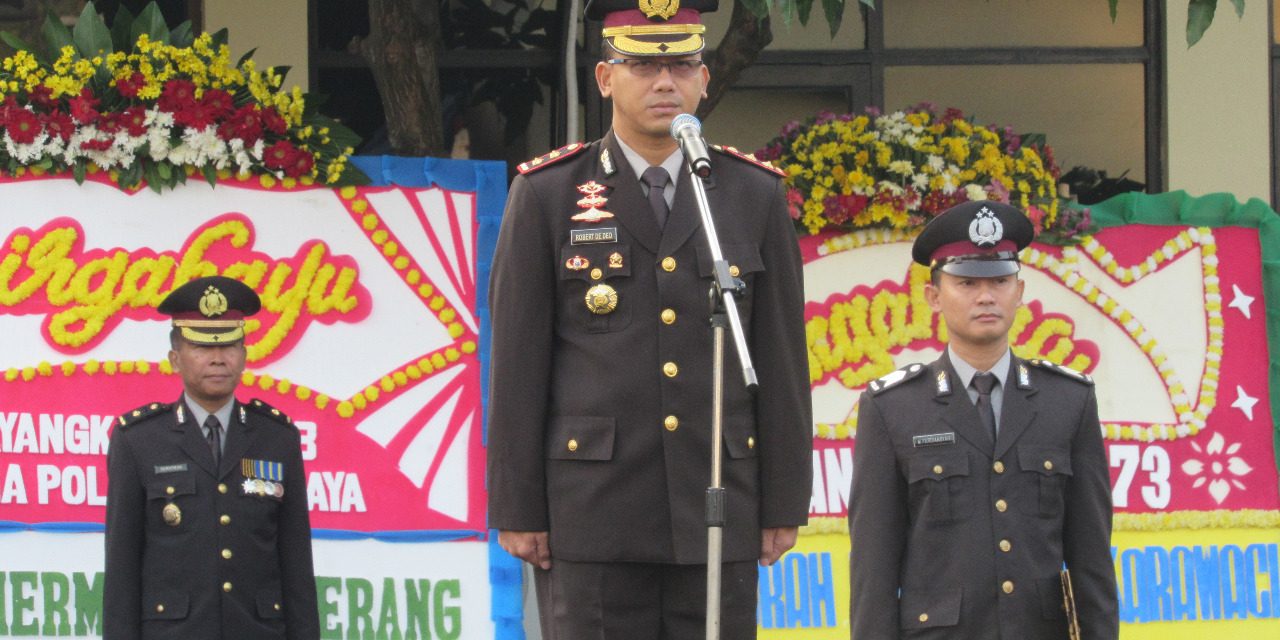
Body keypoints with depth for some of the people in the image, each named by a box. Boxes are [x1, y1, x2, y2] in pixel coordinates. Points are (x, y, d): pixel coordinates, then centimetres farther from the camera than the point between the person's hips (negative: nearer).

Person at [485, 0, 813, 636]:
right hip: (593, 510, -2)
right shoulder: (546, 196, 2)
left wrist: (785, 503, 5)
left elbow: (783, 361, 8)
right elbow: (516, 364, 0)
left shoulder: (755, 195, 7)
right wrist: (516, 508, -3)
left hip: (718, 511, 2)